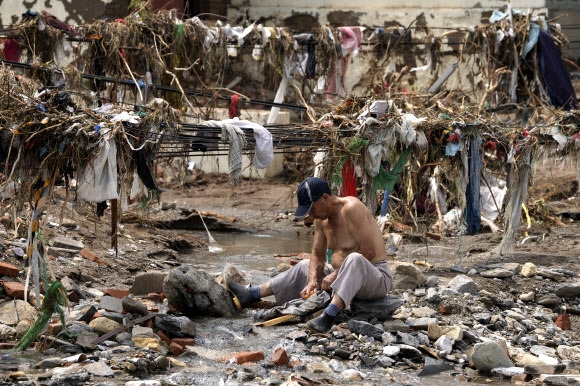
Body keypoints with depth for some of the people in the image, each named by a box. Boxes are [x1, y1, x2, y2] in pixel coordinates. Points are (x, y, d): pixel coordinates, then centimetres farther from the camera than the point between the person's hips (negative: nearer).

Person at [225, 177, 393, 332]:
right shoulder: (321, 218, 5)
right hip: (347, 275, 9)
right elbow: (317, 255, 9)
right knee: (305, 266, 15)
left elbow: (369, 252, -25)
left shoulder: (351, 209, -21)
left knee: (354, 260, -40)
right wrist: (313, 281, -10)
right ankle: (250, 295, 12)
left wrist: (337, 273, -21)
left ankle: (329, 315, -50)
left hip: (376, 276, -9)